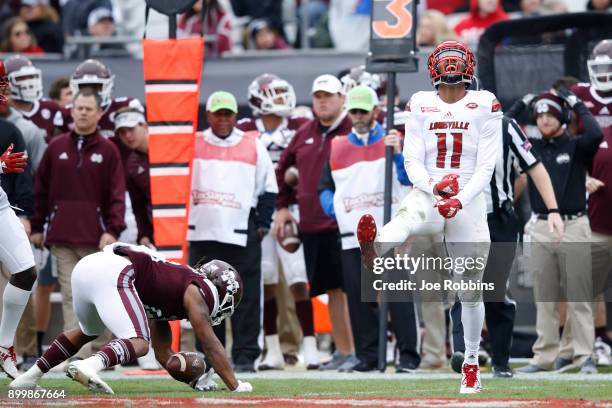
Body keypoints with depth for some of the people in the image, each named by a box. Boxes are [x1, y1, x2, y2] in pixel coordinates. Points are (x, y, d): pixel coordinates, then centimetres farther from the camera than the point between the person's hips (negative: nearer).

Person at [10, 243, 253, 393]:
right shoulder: (196, 291, 10)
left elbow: (163, 353, 36)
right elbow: (211, 345, 5)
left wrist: (195, 381, 27)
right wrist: (236, 387, 11)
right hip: (112, 274, -9)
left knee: (88, 332, 35)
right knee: (138, 344, -14)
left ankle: (31, 377, 32)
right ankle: (90, 366, -42)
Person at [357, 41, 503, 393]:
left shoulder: (484, 106, -1)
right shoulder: (421, 106, 5)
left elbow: (486, 167, -6)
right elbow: (413, 161, -1)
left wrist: (460, 201, -21)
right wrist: (434, 186, -22)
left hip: (469, 202, 0)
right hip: (427, 195, 0)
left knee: (470, 289, 5)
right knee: (407, 220, -38)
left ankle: (472, 363, 20)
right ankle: (374, 250, -71)